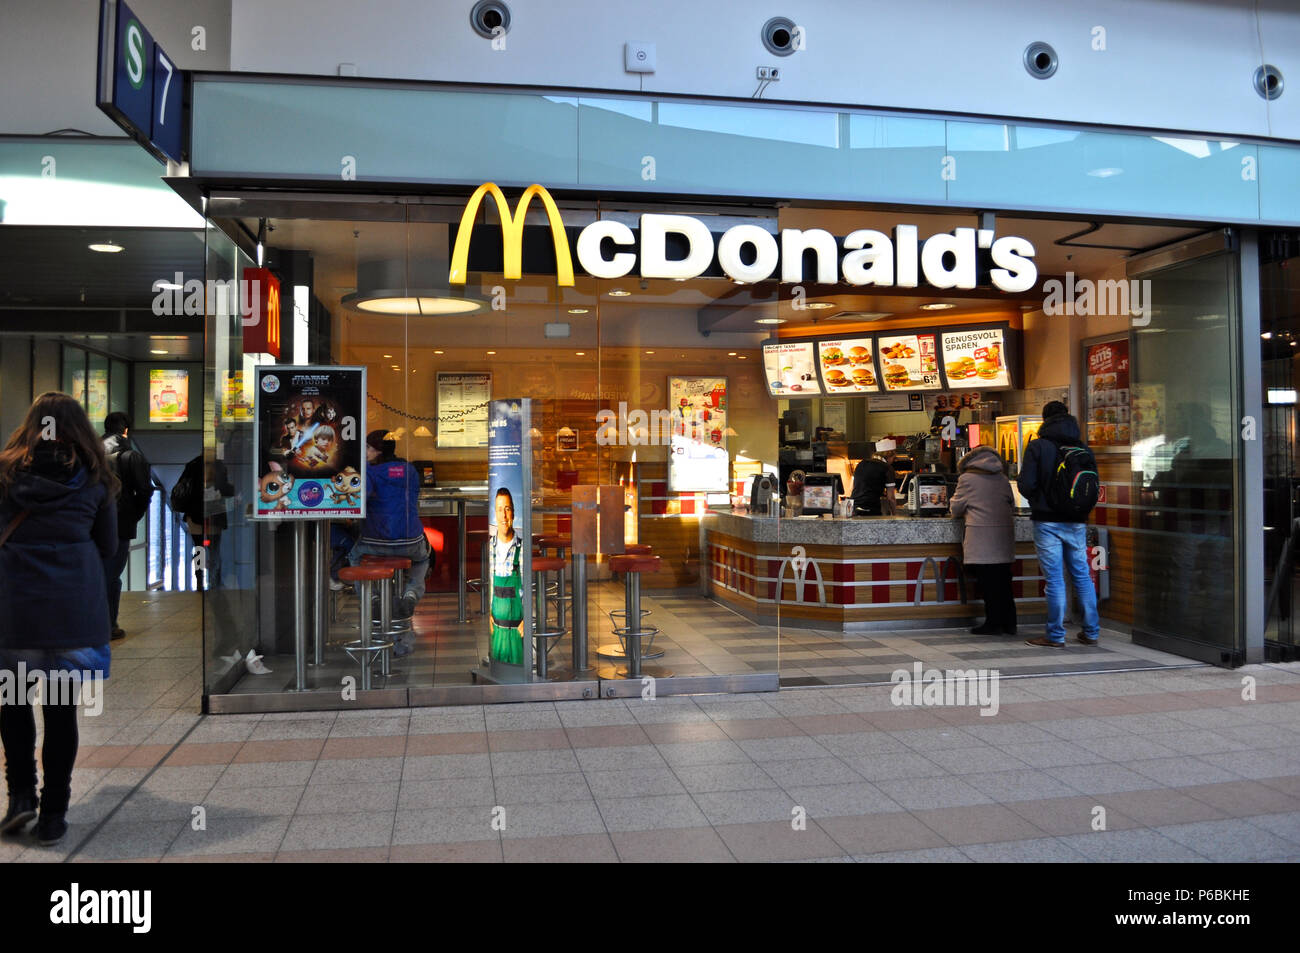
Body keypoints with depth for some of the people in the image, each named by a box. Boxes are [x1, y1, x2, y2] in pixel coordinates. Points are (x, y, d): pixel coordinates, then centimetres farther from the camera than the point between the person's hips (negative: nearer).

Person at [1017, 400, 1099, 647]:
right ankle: (1091, 632, 18)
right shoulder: (1083, 448, 6)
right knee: (1082, 576, 12)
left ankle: (1056, 636, 4)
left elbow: (1026, 485, -12)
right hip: (1076, 522, 4)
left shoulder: (1037, 447, -8)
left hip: (1048, 521, -4)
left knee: (1054, 579, -1)